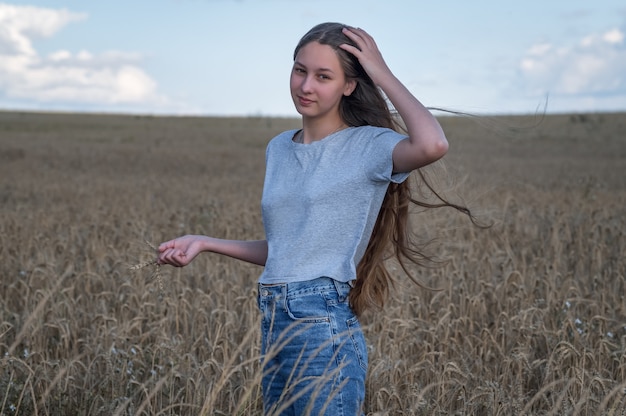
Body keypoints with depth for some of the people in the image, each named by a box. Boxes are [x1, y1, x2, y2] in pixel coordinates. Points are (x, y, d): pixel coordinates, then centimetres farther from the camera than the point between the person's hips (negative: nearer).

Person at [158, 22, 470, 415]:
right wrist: (204, 242, 13)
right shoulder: (279, 148, 13)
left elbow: (432, 145, -31)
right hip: (274, 325, 7)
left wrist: (384, 74, -17)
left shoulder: (368, 145, -7)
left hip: (325, 328, -7)